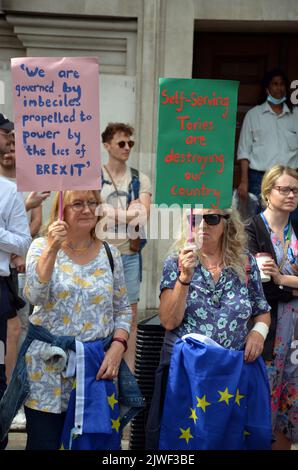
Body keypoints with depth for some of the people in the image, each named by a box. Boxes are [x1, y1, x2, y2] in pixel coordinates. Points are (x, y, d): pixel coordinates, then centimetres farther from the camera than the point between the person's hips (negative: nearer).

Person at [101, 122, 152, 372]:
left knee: (130, 315, 7)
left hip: (129, 254, 3)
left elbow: (143, 217, -3)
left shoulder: (140, 180, 8)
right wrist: (129, 212, -8)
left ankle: (129, 372, 17)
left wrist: (110, 213, -10)